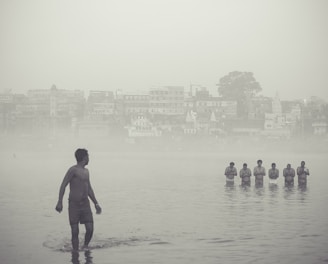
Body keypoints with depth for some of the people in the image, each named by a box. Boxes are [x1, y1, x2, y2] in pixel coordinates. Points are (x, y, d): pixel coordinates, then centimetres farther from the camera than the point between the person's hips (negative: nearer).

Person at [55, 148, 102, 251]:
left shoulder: (86, 171, 16)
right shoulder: (73, 170, -7)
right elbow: (63, 186, -11)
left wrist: (96, 203, 23)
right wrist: (60, 202, -20)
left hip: (85, 204, 6)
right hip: (74, 204, -5)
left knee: (90, 229, -7)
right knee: (75, 232, -4)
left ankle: (85, 246, 18)